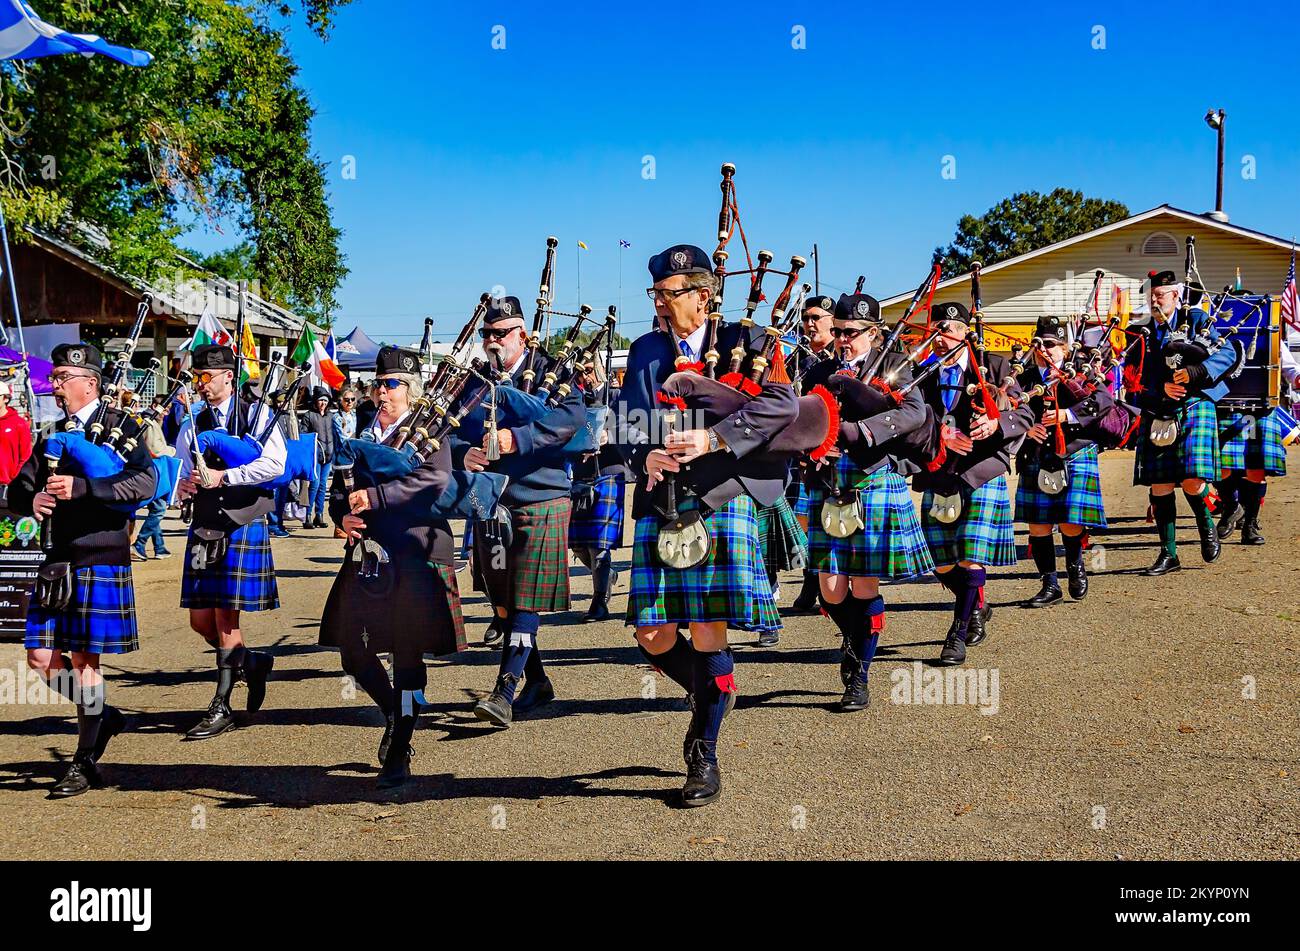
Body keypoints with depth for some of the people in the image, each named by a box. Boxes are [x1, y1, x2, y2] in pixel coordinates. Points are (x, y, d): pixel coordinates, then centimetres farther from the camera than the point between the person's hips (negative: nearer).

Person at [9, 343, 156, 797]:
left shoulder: (118, 427, -5)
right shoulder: (55, 434, 15)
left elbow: (145, 483, -20)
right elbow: (17, 489, 16)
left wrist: (81, 487, -28)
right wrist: (32, 499, -8)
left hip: (100, 562, -6)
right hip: (57, 563, 6)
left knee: (84, 660, -1)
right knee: (42, 658, 4)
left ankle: (86, 763, 11)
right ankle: (104, 716, 27)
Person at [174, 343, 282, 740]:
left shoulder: (257, 416, -2)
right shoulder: (193, 425, 12)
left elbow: (276, 465, -14)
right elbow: (181, 471, 17)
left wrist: (224, 476, -18)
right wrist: (183, 485, -7)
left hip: (242, 526, -6)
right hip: (204, 527, 6)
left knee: (226, 618, -4)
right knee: (201, 620, 5)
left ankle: (221, 708, 5)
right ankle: (252, 662, 31)